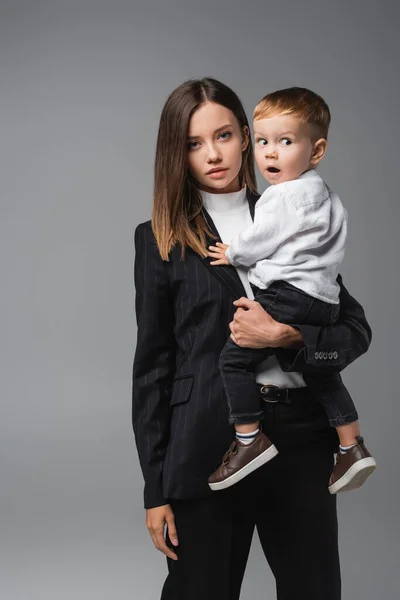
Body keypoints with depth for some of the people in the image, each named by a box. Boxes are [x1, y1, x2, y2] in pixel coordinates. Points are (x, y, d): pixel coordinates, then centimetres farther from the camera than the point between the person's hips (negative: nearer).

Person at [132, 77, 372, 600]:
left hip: (302, 438, 2)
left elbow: (357, 330, 6)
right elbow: (152, 365, 2)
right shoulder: (161, 239, 2)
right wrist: (156, 489, 0)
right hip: (208, 445, -2)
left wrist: (287, 336, -15)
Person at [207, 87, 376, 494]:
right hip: (323, 301, 10)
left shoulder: (286, 195, -11)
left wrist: (232, 254, 10)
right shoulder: (323, 195, 20)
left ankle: (250, 440, -7)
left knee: (234, 357, -7)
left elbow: (262, 239, -9)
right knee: (319, 373, 21)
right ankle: (352, 447, 23)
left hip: (288, 296, -10)